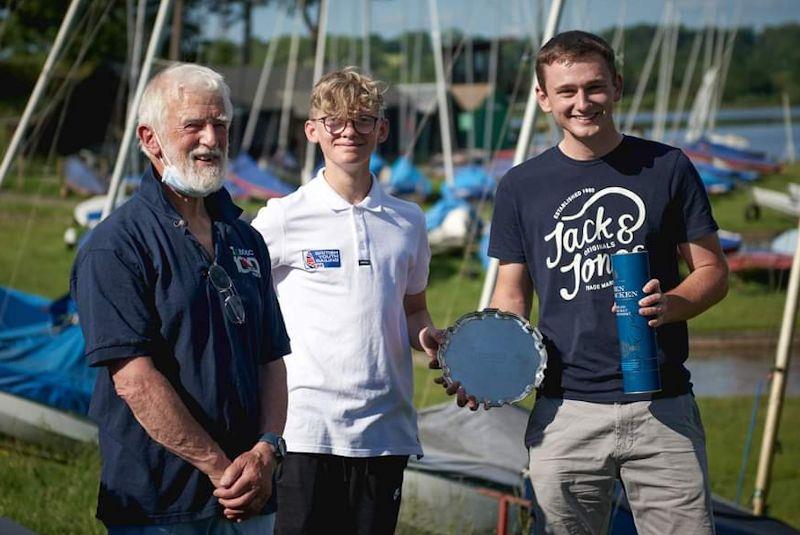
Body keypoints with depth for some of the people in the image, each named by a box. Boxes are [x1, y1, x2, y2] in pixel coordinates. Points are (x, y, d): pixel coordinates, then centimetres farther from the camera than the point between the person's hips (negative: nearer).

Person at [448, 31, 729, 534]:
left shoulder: (667, 168, 5)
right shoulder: (521, 186, 8)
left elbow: (713, 271, 8)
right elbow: (512, 297, 12)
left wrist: (671, 303, -14)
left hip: (662, 407, -1)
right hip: (566, 412, 1)